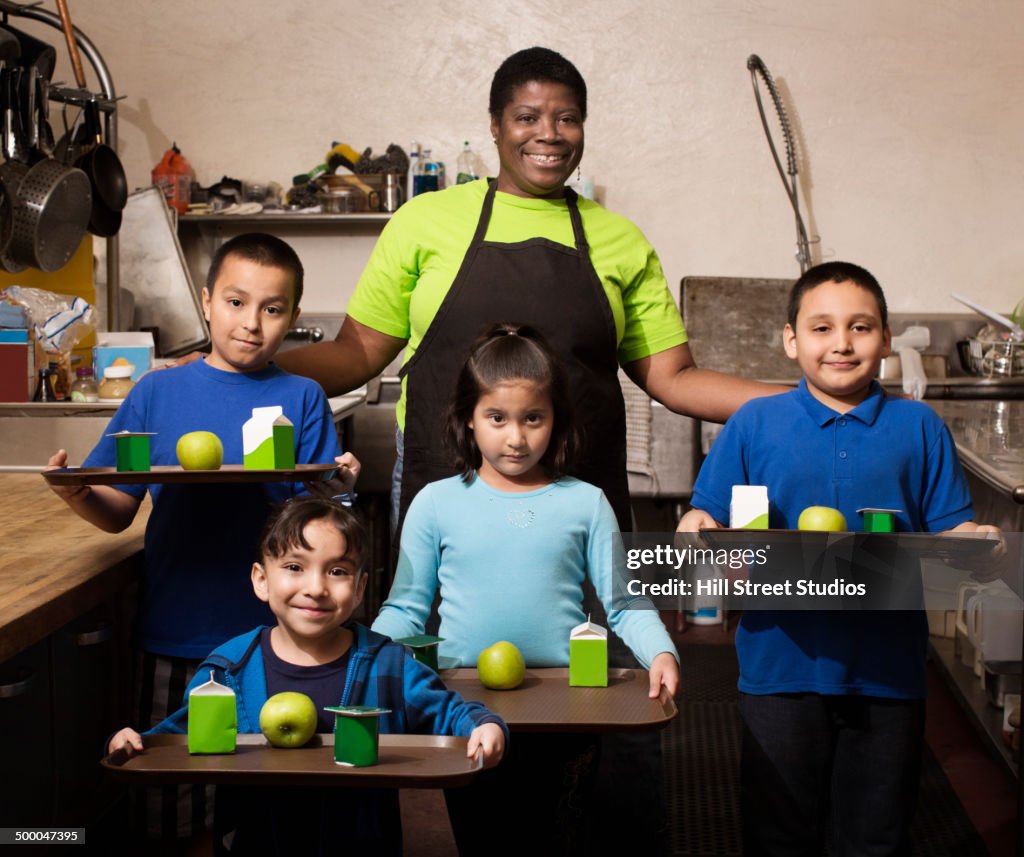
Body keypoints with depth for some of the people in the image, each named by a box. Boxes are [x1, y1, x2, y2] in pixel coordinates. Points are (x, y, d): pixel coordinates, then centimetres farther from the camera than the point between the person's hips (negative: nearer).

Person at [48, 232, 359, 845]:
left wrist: (338, 490, -23)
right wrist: (78, 495, -14)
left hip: (267, 634, -1)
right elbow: (117, 513, 7)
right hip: (173, 631, 1)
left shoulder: (302, 398, 3)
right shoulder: (158, 392, 6)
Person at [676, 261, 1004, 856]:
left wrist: (975, 542, -19)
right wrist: (696, 535, -19)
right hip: (782, 666, 0)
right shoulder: (754, 423, 3)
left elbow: (950, 529, 2)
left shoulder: (920, 428, 4)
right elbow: (708, 518, 3)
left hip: (888, 668, 1)